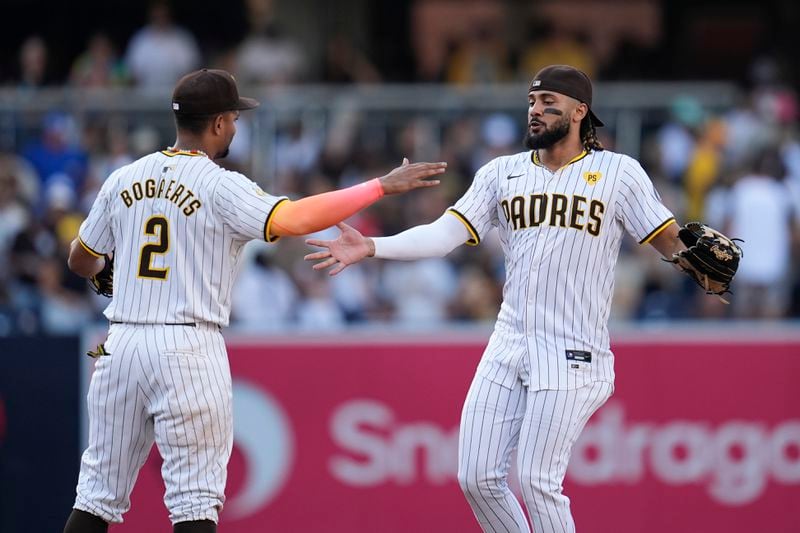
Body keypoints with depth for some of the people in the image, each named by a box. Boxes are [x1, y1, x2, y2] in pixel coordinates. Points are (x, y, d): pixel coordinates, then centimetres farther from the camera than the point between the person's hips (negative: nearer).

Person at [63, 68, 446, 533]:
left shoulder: (122, 180, 9)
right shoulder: (221, 187, -8)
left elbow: (81, 261, 19)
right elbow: (292, 220, -24)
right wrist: (382, 186, -20)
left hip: (121, 344, 5)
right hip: (190, 349, -5)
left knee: (100, 491, 10)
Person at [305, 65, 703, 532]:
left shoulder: (619, 173, -1)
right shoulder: (503, 173, 10)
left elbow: (668, 238, -2)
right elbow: (445, 233, 2)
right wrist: (372, 247, -11)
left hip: (572, 354, -5)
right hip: (509, 348, 5)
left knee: (537, 480, -12)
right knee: (477, 477, 1)